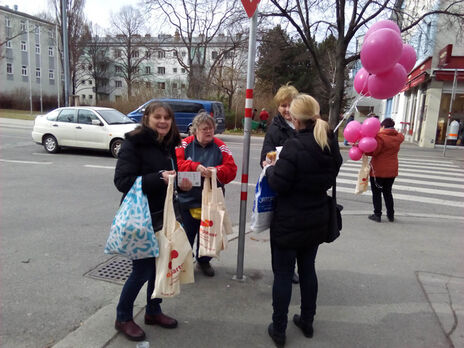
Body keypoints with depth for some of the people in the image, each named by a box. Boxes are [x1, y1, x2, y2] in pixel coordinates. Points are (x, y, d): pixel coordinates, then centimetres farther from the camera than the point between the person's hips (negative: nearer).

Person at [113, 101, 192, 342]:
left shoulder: (168, 145, 8)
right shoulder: (134, 143, -15)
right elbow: (122, 181, -23)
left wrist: (179, 183, -1)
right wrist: (159, 178, -31)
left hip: (161, 215, 8)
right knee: (143, 269, 0)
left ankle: (153, 311, 36)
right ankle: (123, 318, 24)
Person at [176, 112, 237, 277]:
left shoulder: (220, 147, 0)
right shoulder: (185, 144, -2)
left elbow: (231, 169, -7)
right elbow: (176, 163, -14)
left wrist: (216, 171, -26)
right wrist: (195, 167, -28)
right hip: (187, 200, -1)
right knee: (186, 233, 10)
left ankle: (204, 261, 39)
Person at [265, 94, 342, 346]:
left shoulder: (295, 146, -23)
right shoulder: (331, 146, 1)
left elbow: (279, 185, -20)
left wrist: (270, 168, -2)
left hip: (289, 223, -7)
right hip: (317, 222, 7)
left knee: (283, 274, 7)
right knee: (308, 269, 21)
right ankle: (307, 321, 36)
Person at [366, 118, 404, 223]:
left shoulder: (380, 137, -17)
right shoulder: (398, 137, 3)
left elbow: (373, 151, -23)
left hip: (378, 170, -6)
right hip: (392, 170, 6)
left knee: (376, 193, 5)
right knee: (388, 192, 18)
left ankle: (377, 214, 8)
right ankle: (391, 215, 22)